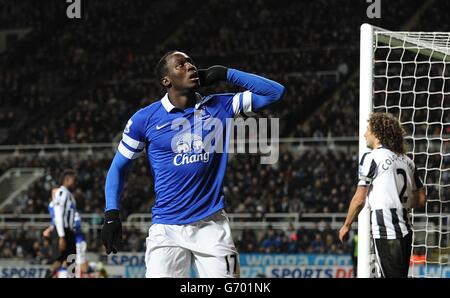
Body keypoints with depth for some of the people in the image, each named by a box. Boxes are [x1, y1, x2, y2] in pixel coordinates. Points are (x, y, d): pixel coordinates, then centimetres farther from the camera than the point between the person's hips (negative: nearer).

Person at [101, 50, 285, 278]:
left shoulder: (219, 107, 6)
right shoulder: (145, 119, 1)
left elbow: (275, 92, 5)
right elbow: (119, 167, 9)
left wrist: (225, 74, 1)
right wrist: (111, 214, -1)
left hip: (212, 227, 2)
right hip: (166, 230, -1)